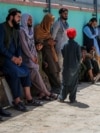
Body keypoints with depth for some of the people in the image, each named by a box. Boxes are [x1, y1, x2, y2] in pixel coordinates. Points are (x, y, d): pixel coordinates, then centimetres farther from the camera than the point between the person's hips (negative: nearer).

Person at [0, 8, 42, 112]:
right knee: (15, 72, -28)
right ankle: (17, 101, -21)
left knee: (26, 70, -10)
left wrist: (19, 57, -6)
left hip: (14, 57, 8)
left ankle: (28, 98, -6)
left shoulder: (15, 29, 15)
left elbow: (18, 45, 14)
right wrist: (12, 57, -20)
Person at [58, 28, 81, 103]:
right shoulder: (77, 46, -9)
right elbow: (79, 56, -5)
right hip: (75, 67, -1)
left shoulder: (65, 45, -5)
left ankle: (61, 98, 6)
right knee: (74, 83, 8)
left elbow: (63, 55, 1)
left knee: (65, 83, 9)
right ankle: (72, 99, 9)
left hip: (67, 67, 1)